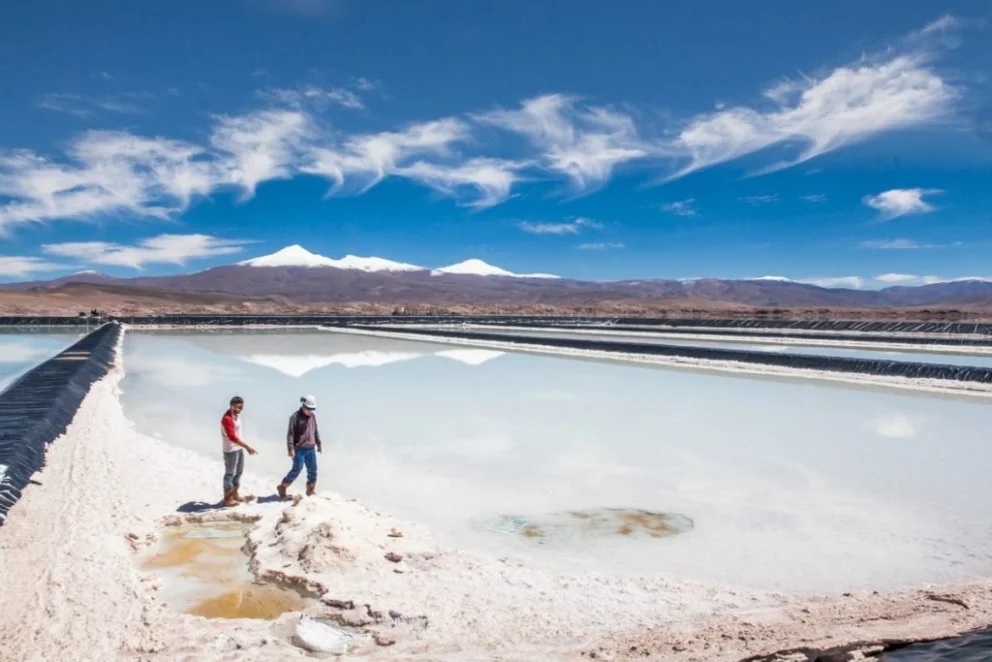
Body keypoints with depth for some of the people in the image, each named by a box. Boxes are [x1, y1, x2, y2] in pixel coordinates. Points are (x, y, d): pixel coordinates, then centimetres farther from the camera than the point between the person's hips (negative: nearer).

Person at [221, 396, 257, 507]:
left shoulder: (236, 415, 4)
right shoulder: (227, 418, -24)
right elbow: (232, 437, -29)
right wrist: (247, 447, -30)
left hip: (239, 448, 9)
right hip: (231, 450, -9)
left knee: (239, 471, 19)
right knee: (230, 473, 1)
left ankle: (235, 494, 32)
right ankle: (227, 499, 12)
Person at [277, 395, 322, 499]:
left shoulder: (313, 416, 7)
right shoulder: (295, 416, -11)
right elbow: (290, 434, -12)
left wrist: (319, 444, 19)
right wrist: (290, 448, -18)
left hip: (311, 449, 6)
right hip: (299, 449, -6)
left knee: (313, 470, 8)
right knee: (297, 469, -4)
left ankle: (310, 492, 21)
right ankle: (282, 487, 15)